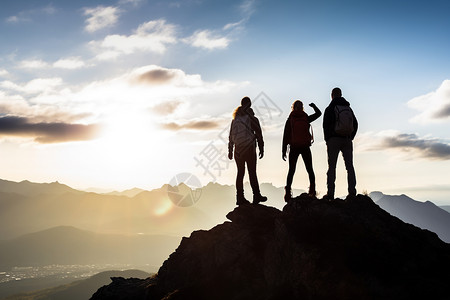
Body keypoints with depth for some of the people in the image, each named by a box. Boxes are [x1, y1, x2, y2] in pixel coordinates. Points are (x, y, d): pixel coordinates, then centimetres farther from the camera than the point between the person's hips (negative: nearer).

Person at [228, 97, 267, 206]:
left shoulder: (235, 120, 9)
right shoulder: (252, 119, -6)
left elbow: (231, 136, 11)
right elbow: (258, 135, -6)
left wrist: (230, 151, 17)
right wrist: (261, 149, 0)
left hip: (238, 150, 4)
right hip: (249, 149, -4)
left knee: (240, 173, 7)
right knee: (252, 173, 2)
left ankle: (240, 198, 6)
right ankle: (256, 196, 7)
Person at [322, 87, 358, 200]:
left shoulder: (330, 109, -1)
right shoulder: (349, 108, 12)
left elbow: (326, 125, -7)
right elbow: (355, 124, 12)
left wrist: (327, 140, 1)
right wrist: (350, 138, 13)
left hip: (334, 140, -4)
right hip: (347, 140, 4)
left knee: (332, 166, -3)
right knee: (349, 166, 4)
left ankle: (330, 193, -8)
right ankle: (352, 192, -2)